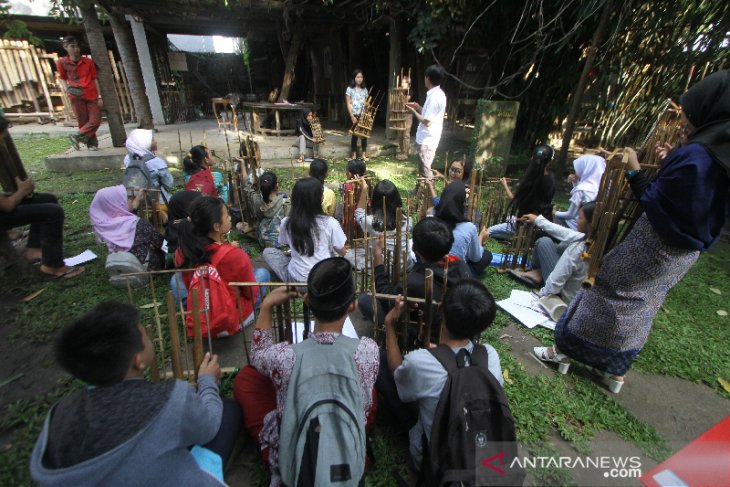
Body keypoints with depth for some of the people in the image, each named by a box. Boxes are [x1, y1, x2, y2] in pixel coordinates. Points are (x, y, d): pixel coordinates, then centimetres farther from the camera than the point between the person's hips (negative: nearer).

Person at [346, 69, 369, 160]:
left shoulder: (365, 89, 11)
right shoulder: (350, 89, -1)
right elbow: (348, 104, -5)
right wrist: (352, 116, -13)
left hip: (363, 115, 3)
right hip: (354, 115, -3)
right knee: (355, 134, 1)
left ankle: (364, 154, 7)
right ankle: (354, 154, 9)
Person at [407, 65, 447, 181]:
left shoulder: (434, 96, -21)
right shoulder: (438, 93, 10)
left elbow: (427, 122, -22)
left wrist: (414, 111, -9)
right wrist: (419, 107, 11)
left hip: (427, 141, -10)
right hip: (427, 139, 10)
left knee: (425, 171, 0)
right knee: (423, 169, 20)